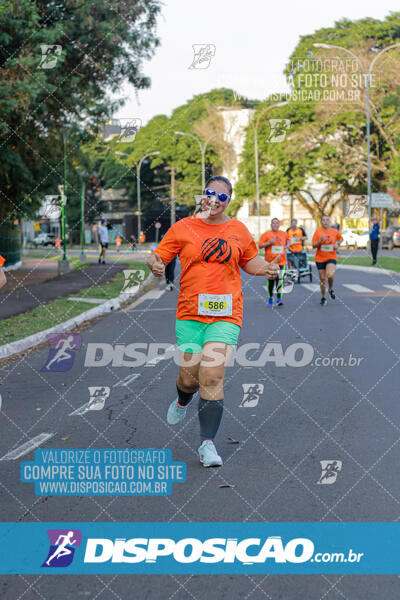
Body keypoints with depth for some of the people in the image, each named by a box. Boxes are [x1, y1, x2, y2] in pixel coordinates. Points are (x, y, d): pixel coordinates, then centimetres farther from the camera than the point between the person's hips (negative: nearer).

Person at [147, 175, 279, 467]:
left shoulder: (238, 230, 9)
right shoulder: (183, 228, 4)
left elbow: (250, 261, 23)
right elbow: (158, 256, 5)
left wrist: (266, 268, 3)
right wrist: (156, 265, -19)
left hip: (226, 315, 0)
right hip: (190, 314, 1)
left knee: (212, 377, -14)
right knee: (189, 378, 5)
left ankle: (207, 443, -6)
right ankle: (182, 402, 45)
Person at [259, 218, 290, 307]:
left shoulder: (284, 234, 11)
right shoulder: (266, 234, 2)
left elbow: (288, 240, 31)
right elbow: (260, 245, -2)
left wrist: (287, 245, 11)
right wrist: (269, 243, -15)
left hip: (281, 260, 1)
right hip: (270, 260, -1)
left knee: (280, 279, -11)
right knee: (271, 280, 4)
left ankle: (279, 299, -11)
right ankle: (270, 298, 23)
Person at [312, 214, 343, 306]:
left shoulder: (335, 231, 0)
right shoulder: (318, 231, -4)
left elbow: (340, 239, 22)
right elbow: (314, 245, -6)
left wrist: (337, 244, 2)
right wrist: (321, 240, -22)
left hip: (331, 258, -1)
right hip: (320, 258, 1)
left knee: (330, 275, -25)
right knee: (322, 279, 6)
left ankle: (331, 289, 6)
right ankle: (323, 298, 25)